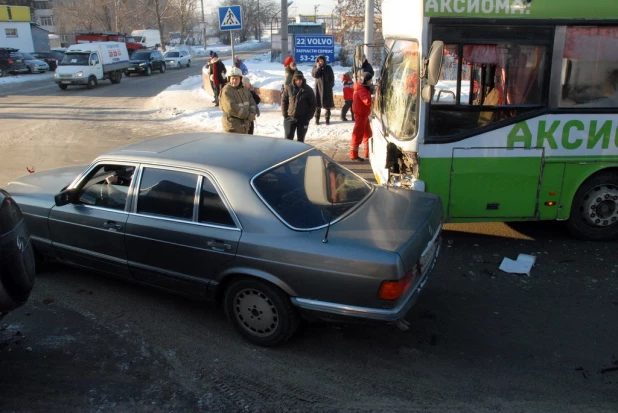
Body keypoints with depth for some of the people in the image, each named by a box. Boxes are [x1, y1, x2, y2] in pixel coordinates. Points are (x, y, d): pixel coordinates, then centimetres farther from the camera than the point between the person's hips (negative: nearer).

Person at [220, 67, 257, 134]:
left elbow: (252, 103, 10)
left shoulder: (245, 90, 10)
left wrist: (252, 114, -13)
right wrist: (248, 115, -18)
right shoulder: (226, 91, -14)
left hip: (245, 125, 8)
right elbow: (232, 108, -23)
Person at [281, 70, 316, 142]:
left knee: (300, 140, 8)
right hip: (290, 118, 1)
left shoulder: (308, 90, -5)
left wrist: (308, 117, -6)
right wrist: (284, 114, -1)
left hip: (303, 119, -1)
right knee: (288, 139, 3)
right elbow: (284, 101, 5)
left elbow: (313, 104, -1)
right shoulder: (288, 88, -3)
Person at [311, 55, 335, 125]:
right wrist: (318, 67, -16)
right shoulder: (316, 68, 6)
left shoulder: (328, 68, 3)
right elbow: (314, 75, -11)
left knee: (327, 103, 1)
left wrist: (331, 84, -7)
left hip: (327, 87, 0)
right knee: (318, 103, -2)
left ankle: (327, 118, 9)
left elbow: (332, 77, 4)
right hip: (318, 87, 0)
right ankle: (317, 119, 5)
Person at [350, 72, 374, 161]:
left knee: (368, 133, 17)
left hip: (364, 114, 10)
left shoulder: (363, 88, 11)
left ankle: (368, 153, 26)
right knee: (358, 135, -4)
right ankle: (354, 155, 3)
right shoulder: (361, 90, -23)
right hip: (360, 115, -10)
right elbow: (368, 101, -37)